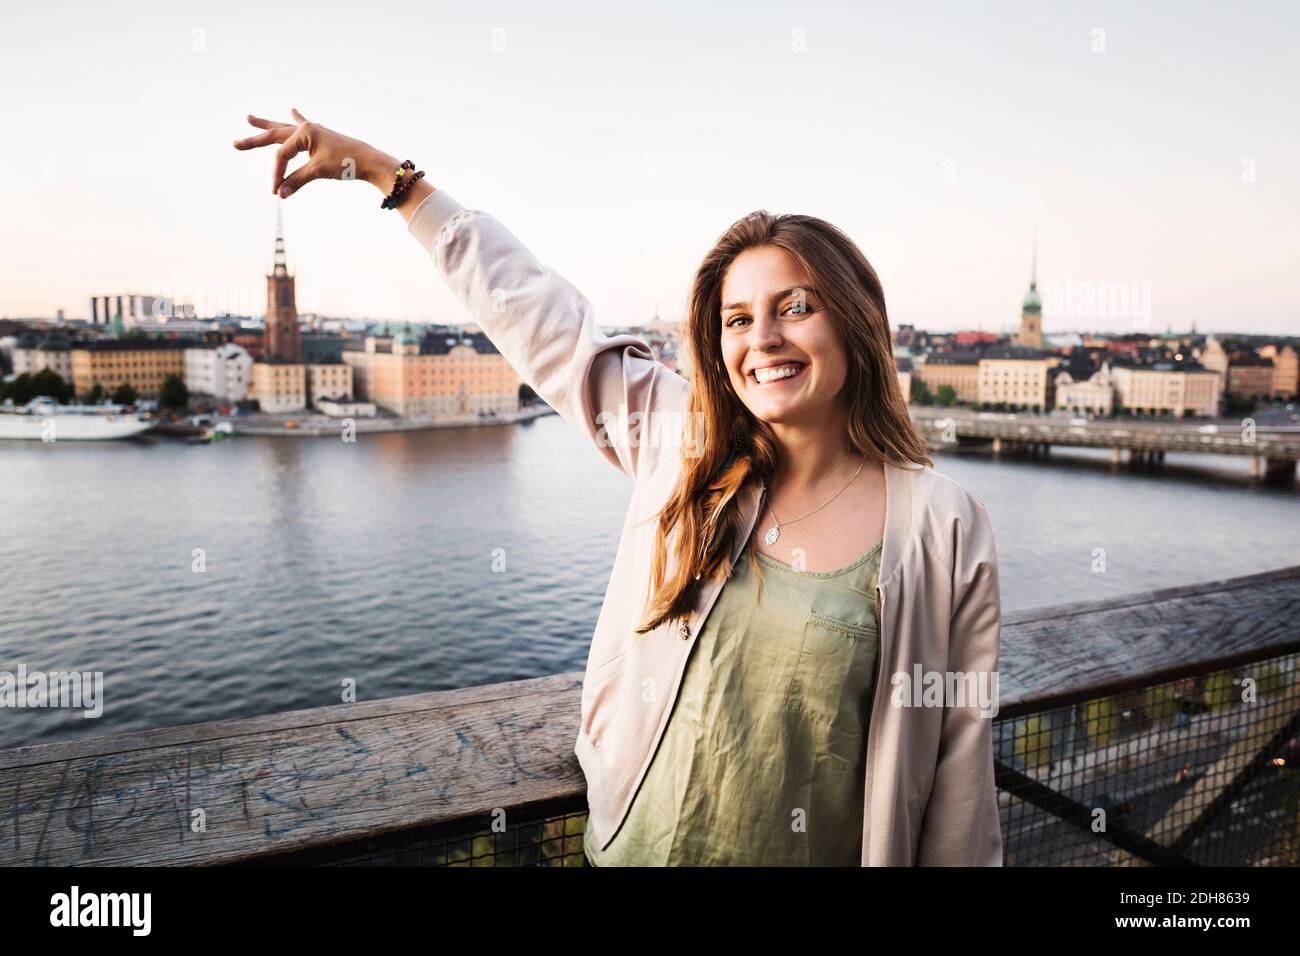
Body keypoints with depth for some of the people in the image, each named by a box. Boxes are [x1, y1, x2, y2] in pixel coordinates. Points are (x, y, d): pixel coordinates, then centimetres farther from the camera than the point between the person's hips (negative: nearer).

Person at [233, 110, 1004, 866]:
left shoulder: (944, 528, -14)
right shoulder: (678, 442, -7)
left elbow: (958, 777, -9)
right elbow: (534, 308, -3)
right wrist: (380, 168, 3)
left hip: (809, 852, -2)